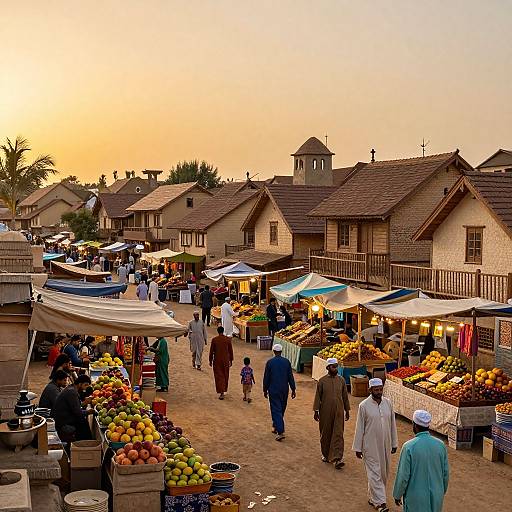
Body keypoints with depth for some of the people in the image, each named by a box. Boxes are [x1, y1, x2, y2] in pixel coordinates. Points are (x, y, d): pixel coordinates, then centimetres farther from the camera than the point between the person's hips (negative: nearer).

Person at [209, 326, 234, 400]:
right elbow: (230, 351, 2)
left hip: (217, 360, -2)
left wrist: (210, 360, 6)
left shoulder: (214, 340, -9)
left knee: (219, 376, 1)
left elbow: (211, 351, -4)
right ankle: (224, 390, 29)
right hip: (226, 360, 2)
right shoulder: (228, 339, -4)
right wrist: (231, 360, 12)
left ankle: (221, 393, -7)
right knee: (225, 376, 17)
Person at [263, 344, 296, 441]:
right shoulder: (286, 362, -3)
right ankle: (276, 426, 34)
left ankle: (280, 432, -13)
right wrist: (293, 389, 7)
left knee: (276, 410, -3)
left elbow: (266, 377, -4)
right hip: (284, 390, 3)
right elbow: (290, 377, 0)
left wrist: (265, 390, 7)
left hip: (273, 390, -3)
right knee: (281, 409, 19)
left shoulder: (270, 362, -10)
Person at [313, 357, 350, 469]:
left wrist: (347, 410, 11)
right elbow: (318, 396, -1)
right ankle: (325, 454, 29)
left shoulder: (341, 380, 2)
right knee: (325, 434, 11)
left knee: (338, 434, -6)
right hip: (325, 412, -1)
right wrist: (316, 411, -3)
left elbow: (345, 396, 9)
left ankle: (337, 458, -9)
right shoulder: (322, 381, -4)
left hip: (338, 412, 1)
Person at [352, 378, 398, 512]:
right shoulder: (364, 406, -10)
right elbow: (359, 427, -6)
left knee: (383, 473, 12)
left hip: (385, 445, 5)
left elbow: (392, 424, 9)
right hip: (371, 446, -5)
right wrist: (357, 448, -5)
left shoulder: (387, 403, 1)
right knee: (374, 473, -5)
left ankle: (373, 497, 27)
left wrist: (394, 443, 10)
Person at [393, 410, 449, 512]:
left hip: (416, 497, -4)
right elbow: (446, 472, 3)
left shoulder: (409, 447, -19)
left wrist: (397, 495, 0)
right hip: (436, 496, 4)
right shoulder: (440, 445, -6)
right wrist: (442, 491, 19)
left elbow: (403, 476, -15)